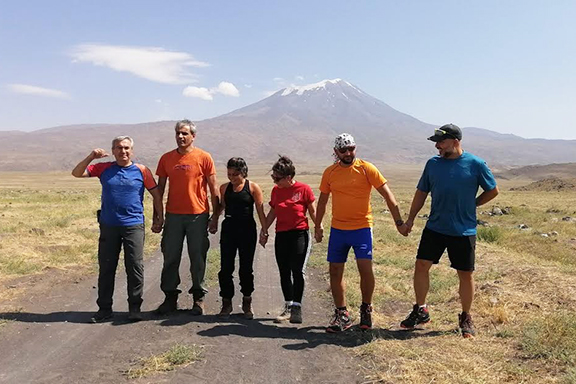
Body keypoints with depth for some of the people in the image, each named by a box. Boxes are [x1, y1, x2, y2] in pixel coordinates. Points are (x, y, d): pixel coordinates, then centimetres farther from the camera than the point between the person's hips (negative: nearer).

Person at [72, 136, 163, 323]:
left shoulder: (141, 171, 1)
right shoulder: (104, 169, 6)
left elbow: (156, 194, 7)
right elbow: (76, 173, 5)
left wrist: (159, 218, 5)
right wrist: (91, 157, -10)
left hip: (134, 225, -2)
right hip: (109, 226, 2)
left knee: (135, 268, 0)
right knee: (106, 268, 8)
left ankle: (134, 308, 12)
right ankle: (104, 308, 19)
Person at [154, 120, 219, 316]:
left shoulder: (204, 157, -3)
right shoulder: (166, 158, 6)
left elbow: (213, 188, 0)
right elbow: (159, 188, 11)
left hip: (198, 215, -3)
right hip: (173, 215, 3)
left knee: (198, 258, 5)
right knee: (170, 258, 7)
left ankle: (199, 298, 18)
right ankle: (170, 298, 20)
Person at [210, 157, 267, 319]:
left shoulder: (253, 188, -2)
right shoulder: (224, 188, 8)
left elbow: (260, 211, -2)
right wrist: (214, 218, 9)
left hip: (247, 230, -2)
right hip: (228, 229, 3)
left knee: (246, 268, 5)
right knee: (226, 268, 1)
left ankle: (247, 302, 22)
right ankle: (226, 302, 14)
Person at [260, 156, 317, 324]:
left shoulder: (304, 189, -6)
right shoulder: (276, 190, 8)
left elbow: (312, 211, 1)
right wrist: (264, 230, 14)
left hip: (300, 234, -5)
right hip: (281, 235, 5)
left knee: (297, 270, -11)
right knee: (284, 272, 7)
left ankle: (296, 307, -3)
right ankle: (288, 307, 18)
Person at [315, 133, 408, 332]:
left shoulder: (366, 168, -6)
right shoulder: (329, 172, 5)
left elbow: (387, 194, -6)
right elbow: (323, 200, 16)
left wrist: (399, 222, -10)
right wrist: (318, 226, 17)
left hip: (361, 228, -3)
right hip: (337, 229, 4)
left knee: (365, 269, -12)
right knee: (335, 271, 5)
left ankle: (366, 309, 14)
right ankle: (342, 314, 20)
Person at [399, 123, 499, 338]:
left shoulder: (475, 164, -7)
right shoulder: (433, 163, 3)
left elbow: (493, 191, 5)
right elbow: (421, 192, 11)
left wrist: (470, 205, 0)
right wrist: (410, 219, 8)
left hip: (464, 231, -3)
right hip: (434, 228, 3)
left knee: (465, 274, 7)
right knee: (421, 266, 0)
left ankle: (465, 318, 26)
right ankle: (420, 311, 18)